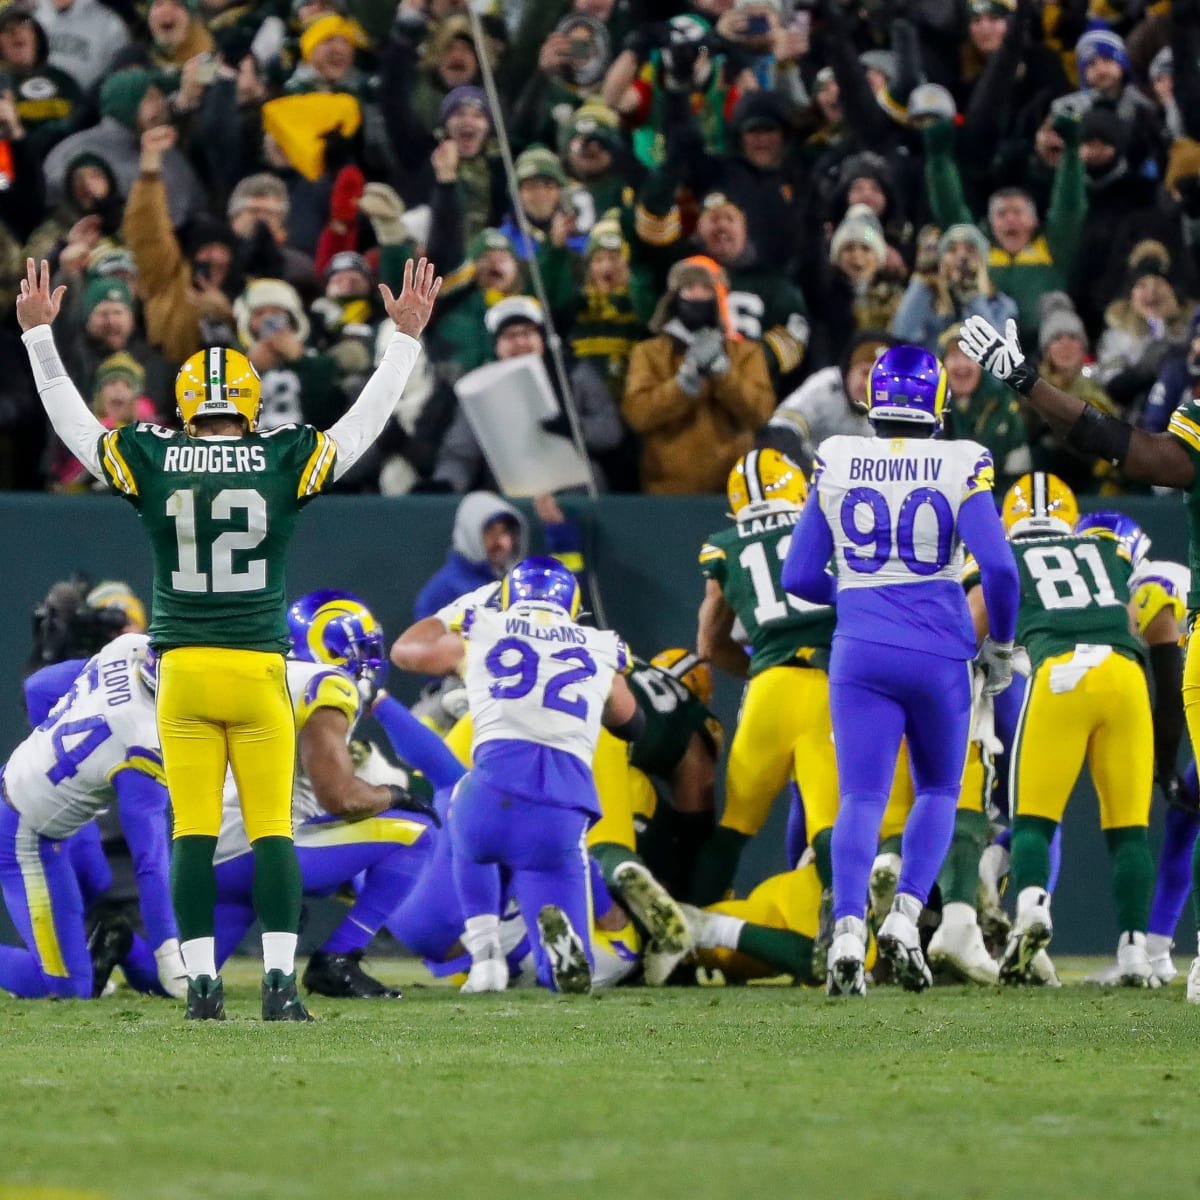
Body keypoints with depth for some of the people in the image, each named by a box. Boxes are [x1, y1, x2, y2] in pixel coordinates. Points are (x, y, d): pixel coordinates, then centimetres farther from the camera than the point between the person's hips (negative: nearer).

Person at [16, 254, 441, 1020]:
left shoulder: (154, 464, -1)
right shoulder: (284, 464, -3)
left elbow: (72, 422, 12)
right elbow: (366, 422, 7)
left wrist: (40, 336, 23)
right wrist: (407, 338, 17)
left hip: (183, 671, 1)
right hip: (258, 671, -1)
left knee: (192, 833, 3)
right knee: (273, 831, 1)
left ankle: (203, 984, 0)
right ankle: (281, 982, -7)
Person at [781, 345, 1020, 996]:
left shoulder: (836, 464, 1)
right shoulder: (960, 468, -6)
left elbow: (799, 577, 6)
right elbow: (999, 567, -14)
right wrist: (1001, 644, 3)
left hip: (862, 649, 1)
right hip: (938, 650, -1)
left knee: (861, 797, 1)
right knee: (938, 791, 18)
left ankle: (848, 930, -21)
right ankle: (905, 915, -2)